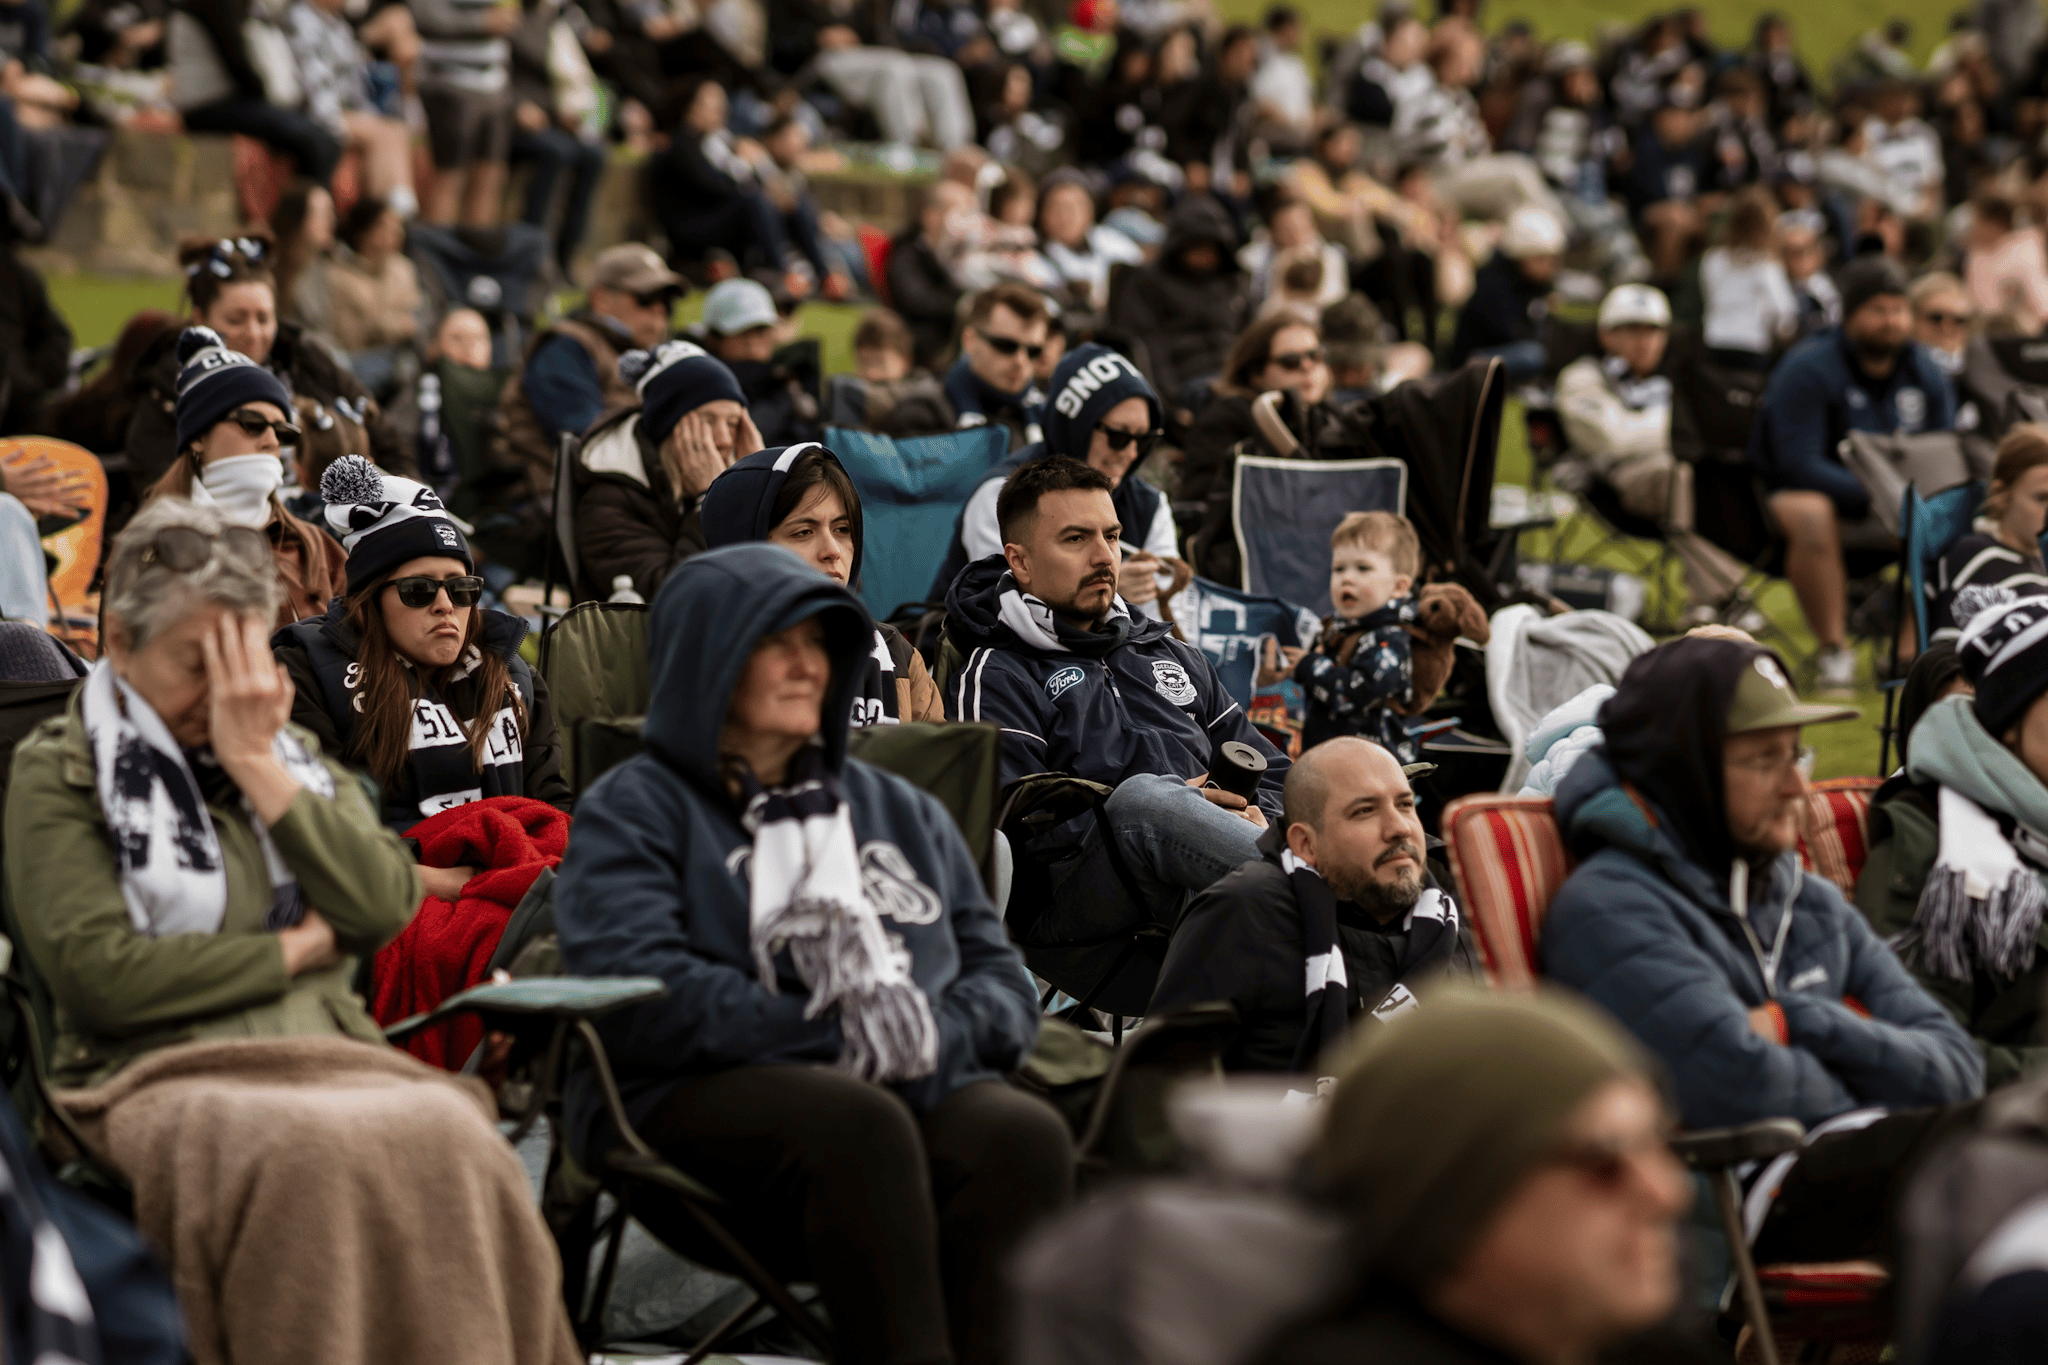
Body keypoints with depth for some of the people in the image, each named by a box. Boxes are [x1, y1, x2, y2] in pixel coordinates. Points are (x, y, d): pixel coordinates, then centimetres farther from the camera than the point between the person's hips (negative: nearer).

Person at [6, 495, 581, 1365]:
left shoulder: (298, 759, 23)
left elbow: (385, 907, 5)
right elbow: (96, 972, -8)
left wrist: (259, 769, 1)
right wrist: (295, 949, 2)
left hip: (333, 1062, 4)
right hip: (166, 1079, -4)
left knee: (449, 1137, -33)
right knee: (311, 1160, -39)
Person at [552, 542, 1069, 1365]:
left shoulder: (898, 811, 28)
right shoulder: (634, 810, 11)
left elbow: (1002, 982, 21)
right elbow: (634, 994, -6)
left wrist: (937, 1033, -4)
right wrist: (824, 1033, -13)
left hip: (915, 1090, 4)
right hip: (702, 1101, -4)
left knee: (1022, 1133, -30)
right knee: (856, 1123, -37)